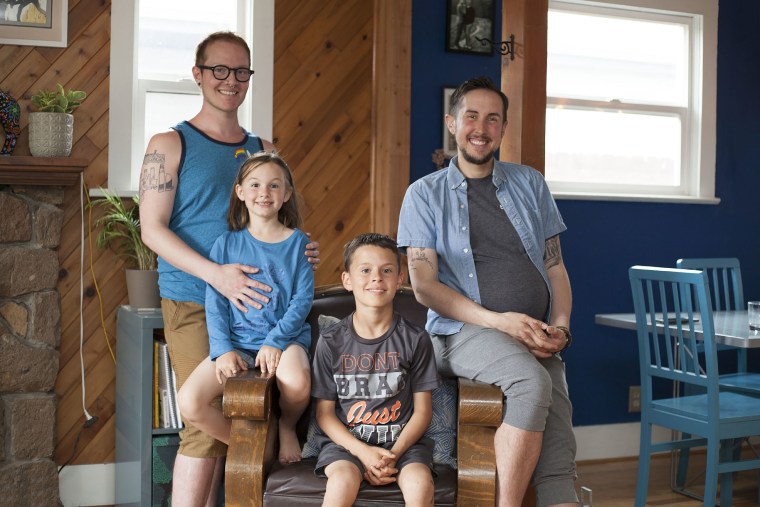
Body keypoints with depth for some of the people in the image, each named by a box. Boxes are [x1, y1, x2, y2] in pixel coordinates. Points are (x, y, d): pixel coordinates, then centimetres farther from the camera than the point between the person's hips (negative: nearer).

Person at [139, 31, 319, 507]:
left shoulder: (263, 150, 15)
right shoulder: (170, 144, 0)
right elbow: (152, 229, -8)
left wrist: (301, 250, -2)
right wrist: (216, 274, -21)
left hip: (253, 303, 5)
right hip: (192, 302, -5)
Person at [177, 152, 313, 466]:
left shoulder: (297, 243, 4)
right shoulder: (226, 244, 7)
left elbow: (303, 299, -3)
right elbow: (215, 304, 2)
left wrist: (275, 341, -16)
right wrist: (222, 349, -12)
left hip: (285, 337, -1)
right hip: (237, 342, 2)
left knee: (297, 381, -36)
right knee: (189, 403, -22)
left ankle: (287, 427, 3)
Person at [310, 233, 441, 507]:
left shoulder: (415, 340, 2)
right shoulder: (331, 342, 1)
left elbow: (423, 410, 3)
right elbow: (325, 412, 2)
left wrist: (394, 453, -13)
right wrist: (363, 452, -13)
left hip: (402, 440, 1)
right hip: (345, 441, 0)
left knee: (420, 483, -30)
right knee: (344, 480, -32)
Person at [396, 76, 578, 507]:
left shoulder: (530, 184, 18)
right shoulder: (425, 194, 7)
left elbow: (555, 266, 18)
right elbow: (424, 285, -2)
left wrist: (560, 326, -2)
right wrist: (499, 320, -13)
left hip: (536, 339, 4)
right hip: (464, 333, -3)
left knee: (559, 461, -16)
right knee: (533, 381, -35)